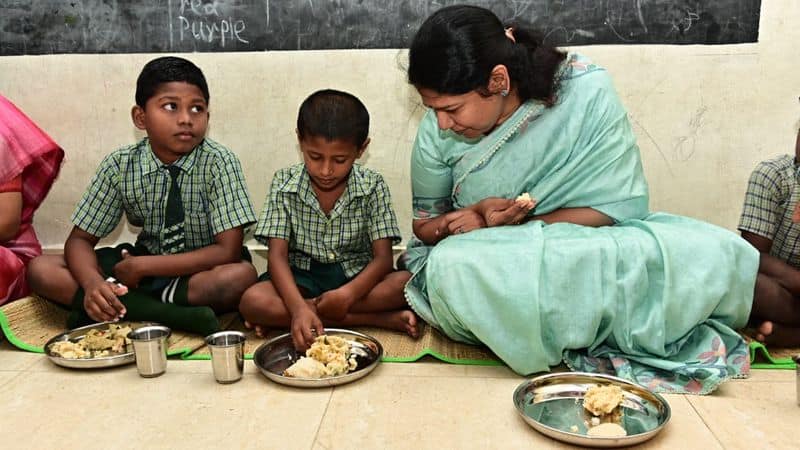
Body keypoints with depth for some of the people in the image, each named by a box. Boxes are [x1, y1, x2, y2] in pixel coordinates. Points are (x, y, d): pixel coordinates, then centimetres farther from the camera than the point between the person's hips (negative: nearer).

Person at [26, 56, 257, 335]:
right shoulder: (120, 166, -9)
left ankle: (129, 307, -20)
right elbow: (80, 240, -3)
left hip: (203, 272, -3)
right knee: (41, 270, -13)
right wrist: (92, 282, -26)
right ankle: (171, 314, -23)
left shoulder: (219, 163, -17)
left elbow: (228, 251, -22)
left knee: (242, 276, -35)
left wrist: (142, 266, -23)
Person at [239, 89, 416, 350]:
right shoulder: (284, 184, -7)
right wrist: (298, 307, -33)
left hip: (356, 277, 0)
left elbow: (383, 258, -12)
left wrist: (347, 294, -31)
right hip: (301, 277, 1)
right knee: (251, 301, -31)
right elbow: (277, 255, -14)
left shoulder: (372, 186, -7)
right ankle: (380, 320, -27)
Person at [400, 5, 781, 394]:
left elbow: (621, 207, -14)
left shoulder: (587, 91, -16)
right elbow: (423, 226, 2)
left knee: (716, 251, -27)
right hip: (490, 267, 2)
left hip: (585, 250, -1)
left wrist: (513, 226, -22)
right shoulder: (437, 132, -10)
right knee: (450, 266, -37)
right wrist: (476, 216, -22)